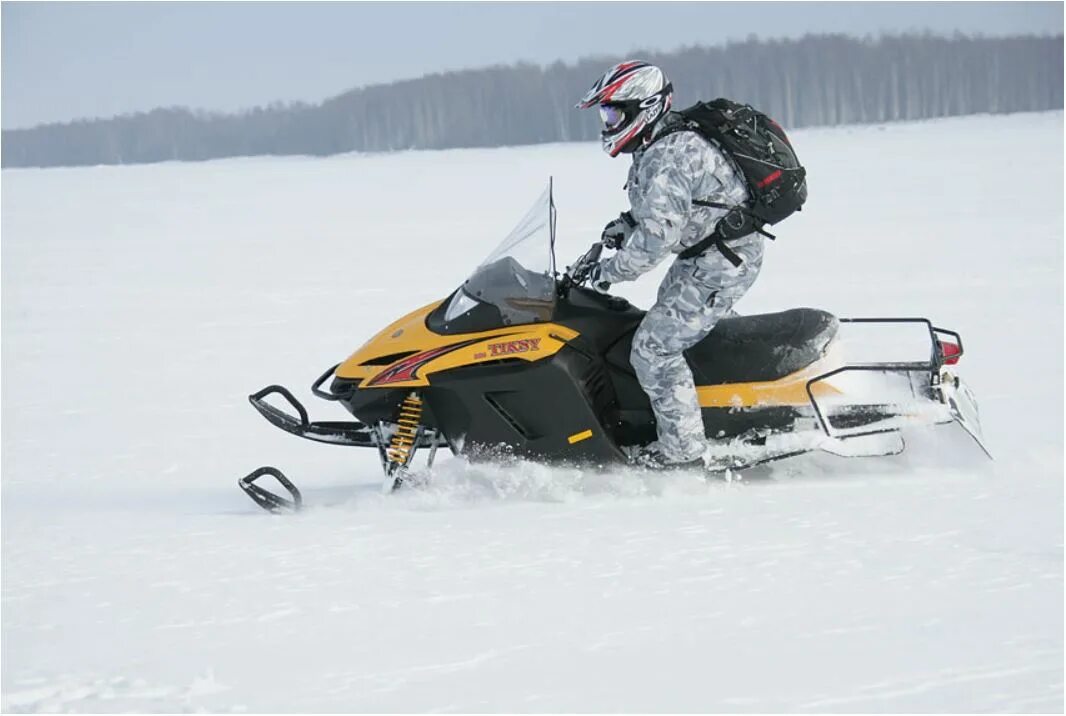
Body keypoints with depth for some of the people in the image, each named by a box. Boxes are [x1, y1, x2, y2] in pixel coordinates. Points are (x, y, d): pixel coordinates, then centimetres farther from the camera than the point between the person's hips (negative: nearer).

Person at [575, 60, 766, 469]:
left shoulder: (666, 159, -26)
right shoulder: (664, 141, 7)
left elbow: (656, 238, -30)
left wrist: (612, 271, -17)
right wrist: (627, 223, 6)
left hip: (719, 265, -11)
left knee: (653, 349, -11)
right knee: (709, 327, 33)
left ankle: (683, 447, -5)